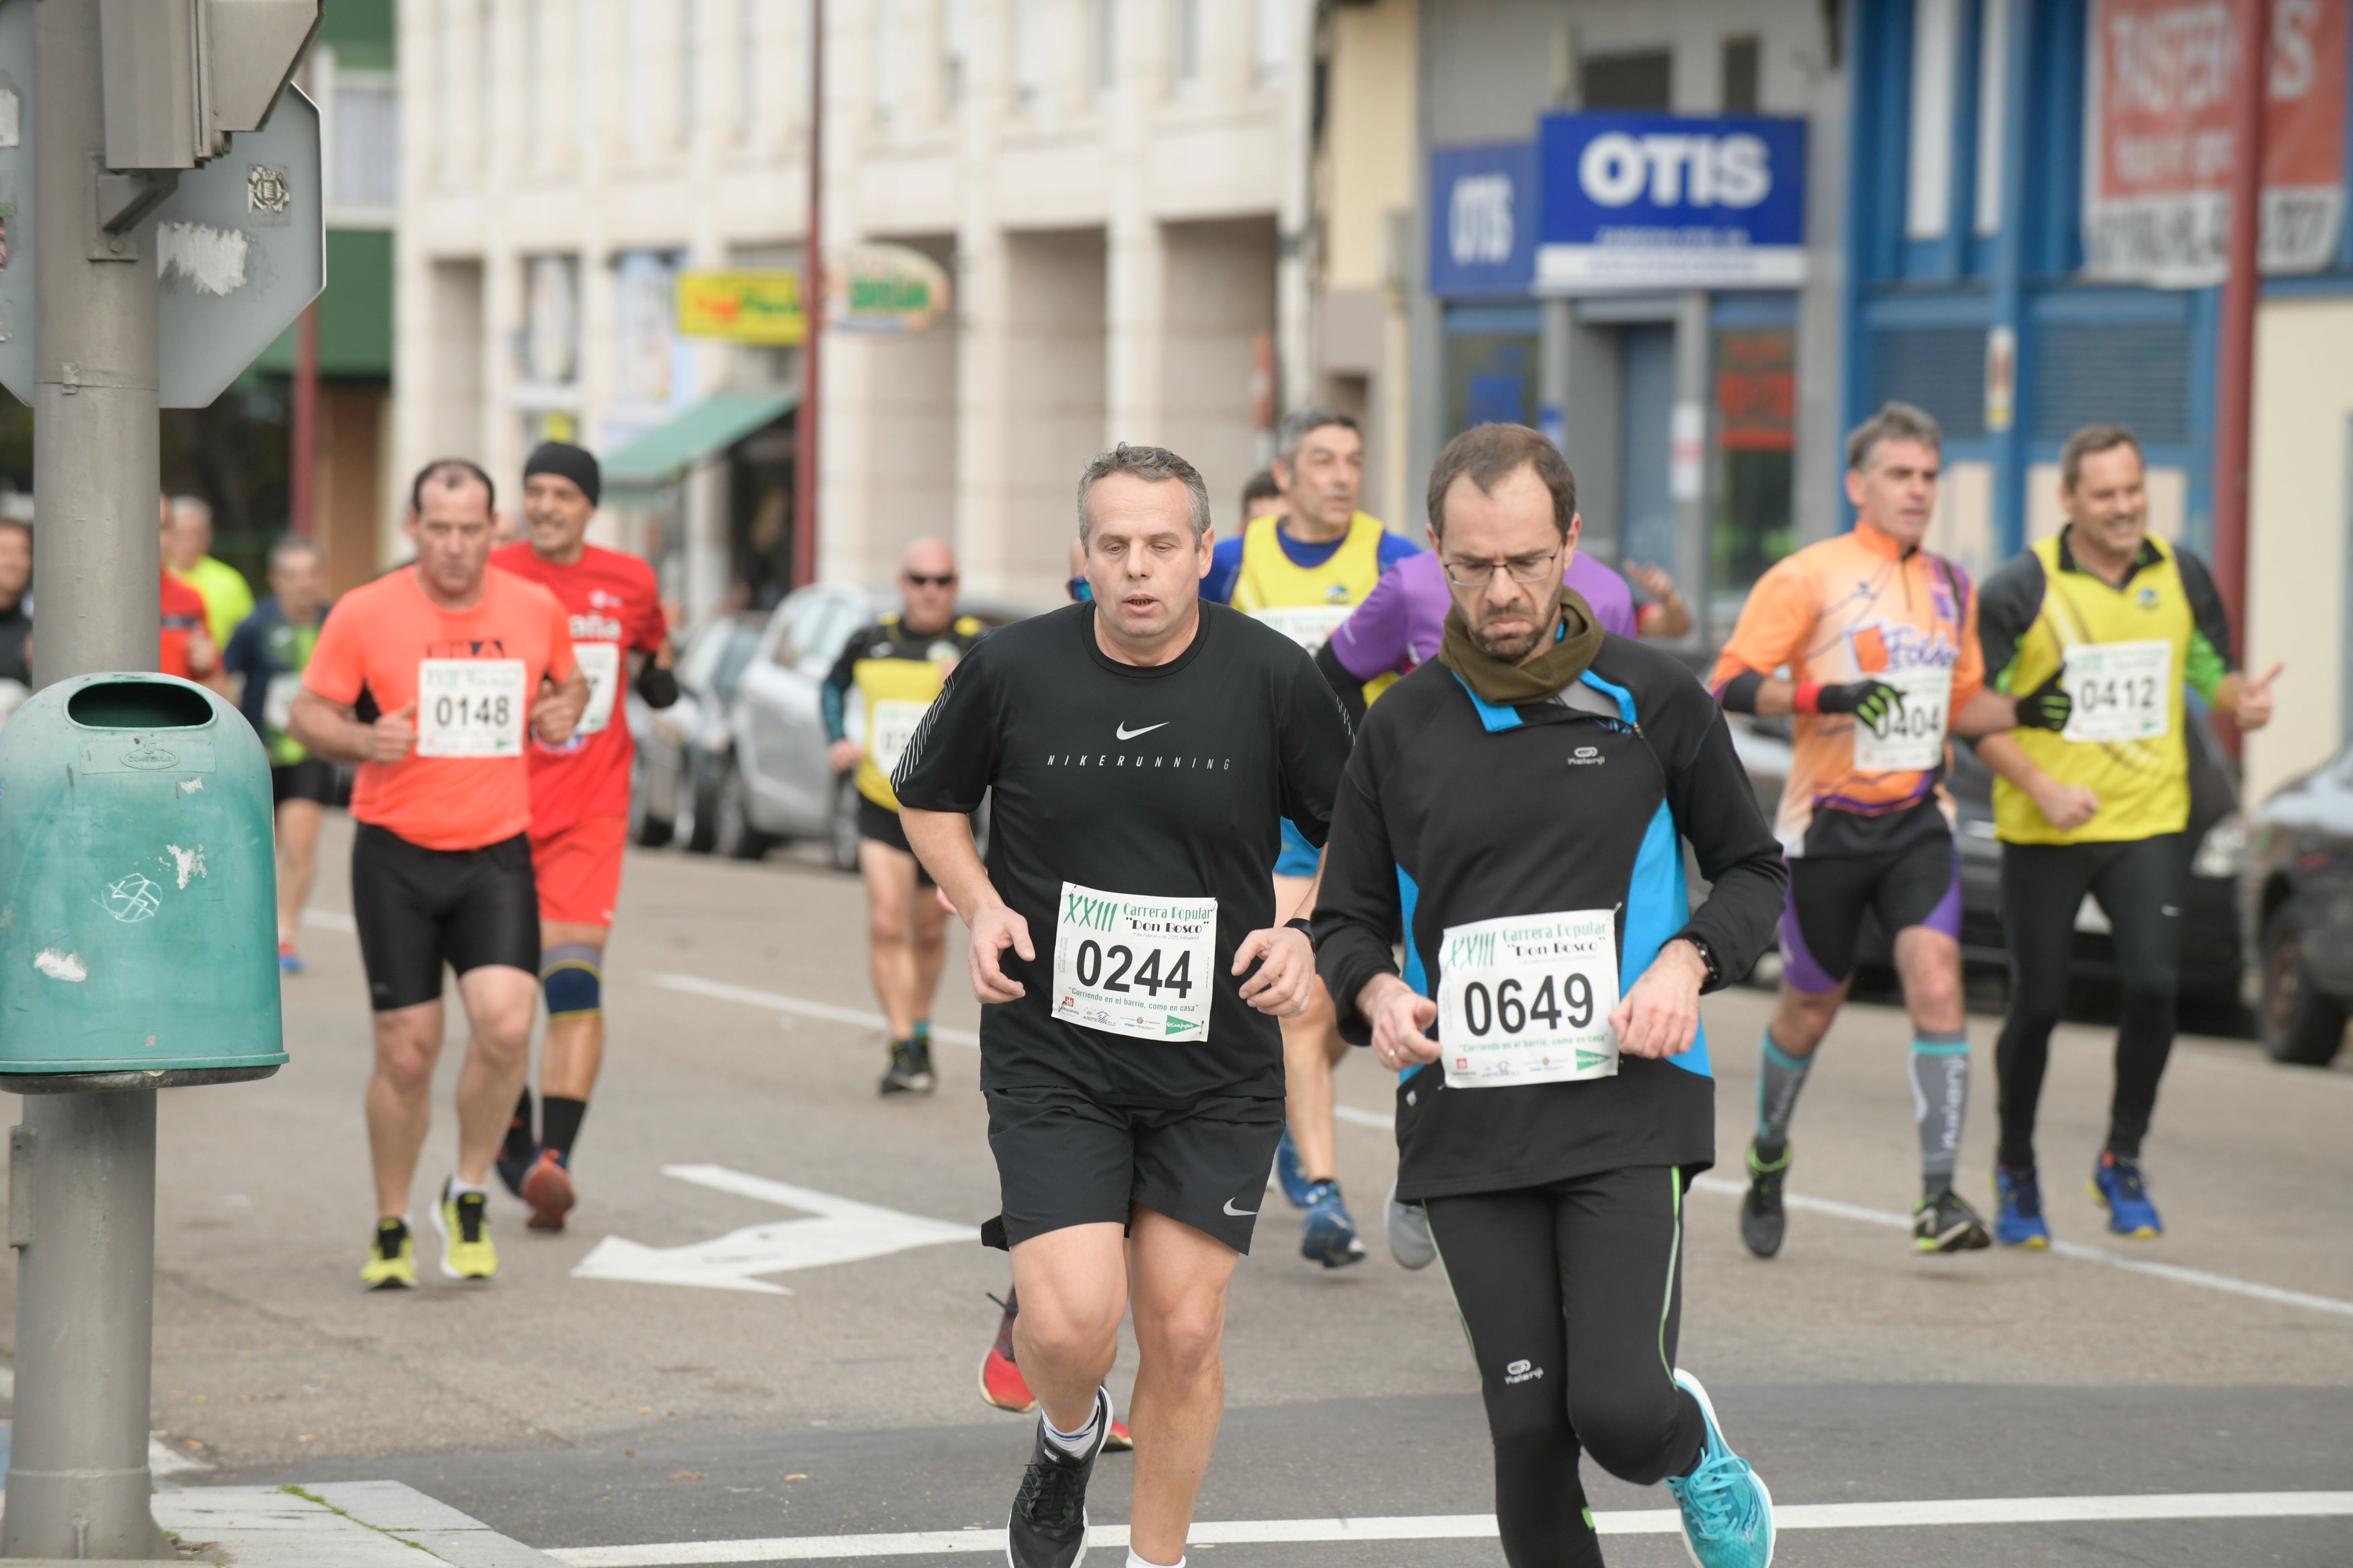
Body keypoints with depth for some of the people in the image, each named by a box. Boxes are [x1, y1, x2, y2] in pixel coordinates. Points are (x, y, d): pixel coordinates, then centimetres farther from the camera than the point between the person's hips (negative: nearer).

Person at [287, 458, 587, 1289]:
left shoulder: (538, 610, 4)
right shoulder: (364, 614, -4)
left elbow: (570, 682, 23)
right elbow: (306, 715, 2)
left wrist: (566, 710, 0)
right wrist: (365, 740, -18)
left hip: (497, 854, 1)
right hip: (396, 854, -1)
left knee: (506, 1025, -18)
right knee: (406, 1051, -1)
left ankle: (468, 1195, 6)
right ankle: (391, 1229, 19)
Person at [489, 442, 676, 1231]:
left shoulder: (630, 582, 5)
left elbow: (652, 639, 25)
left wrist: (659, 671, 5)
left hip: (590, 814, 0)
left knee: (573, 979, -14)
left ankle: (552, 1159, -20)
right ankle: (513, 1137, 27)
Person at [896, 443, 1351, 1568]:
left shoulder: (1273, 677, -6)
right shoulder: (1012, 668, -6)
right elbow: (929, 797, 13)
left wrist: (1308, 934, -10)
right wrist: (979, 905, -4)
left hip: (1217, 1064, 1)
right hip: (1051, 1054, -1)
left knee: (1183, 1334, 2)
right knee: (1070, 1324, -13)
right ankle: (1067, 1438, 23)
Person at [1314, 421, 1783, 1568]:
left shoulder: (1653, 697, 3)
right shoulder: (1402, 727, 7)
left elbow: (1753, 870, 13)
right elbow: (1346, 919, 14)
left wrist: (1688, 961, -8)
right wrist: (1378, 992, -9)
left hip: (1626, 1100, -2)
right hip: (1467, 1118, 2)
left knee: (1620, 1410, -14)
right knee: (1531, 1430, -2)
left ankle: (1692, 1450, 21)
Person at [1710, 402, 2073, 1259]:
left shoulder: (1951, 586, 12)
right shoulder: (1807, 576, -6)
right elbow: (1731, 683, -11)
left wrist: (2027, 711, 4)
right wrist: (1823, 696, -26)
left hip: (1917, 822, 3)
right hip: (1825, 824, -3)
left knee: (1937, 983, -16)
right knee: (1812, 1004, 10)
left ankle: (1939, 1198, -18)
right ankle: (1769, 1157, 37)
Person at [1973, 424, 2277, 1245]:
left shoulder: (2182, 577, 4)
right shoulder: (2021, 590, -7)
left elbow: (2212, 671, 17)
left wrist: (2242, 699, -7)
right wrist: (2043, 787, -17)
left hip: (2150, 821, 2)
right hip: (2042, 834, -2)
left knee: (2153, 985, -13)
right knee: (2038, 1003, 4)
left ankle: (2123, 1160, 7)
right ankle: (2016, 1170, 26)